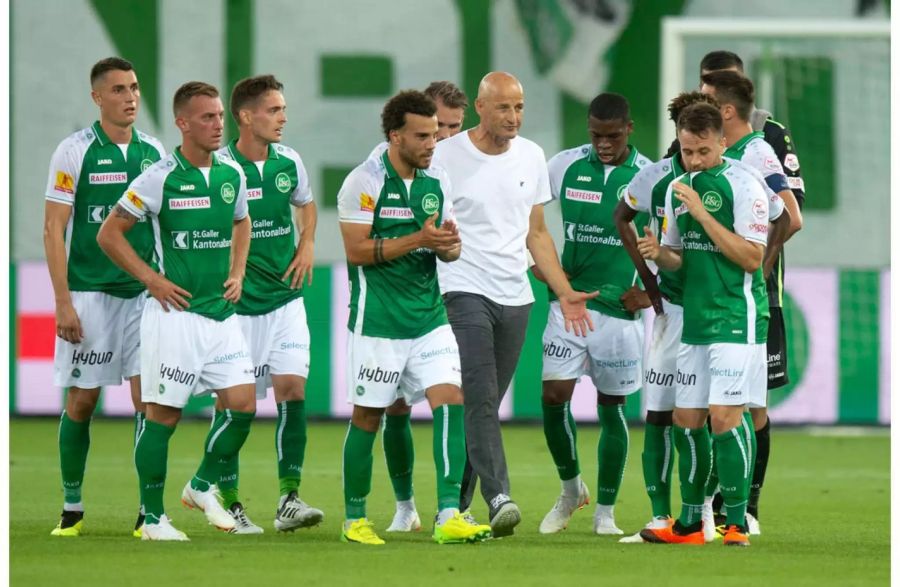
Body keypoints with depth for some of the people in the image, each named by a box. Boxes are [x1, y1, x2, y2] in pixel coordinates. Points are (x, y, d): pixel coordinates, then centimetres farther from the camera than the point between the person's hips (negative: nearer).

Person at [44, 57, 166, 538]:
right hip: (88, 294, -3)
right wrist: (63, 302, -12)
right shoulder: (75, 151, -5)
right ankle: (72, 508, 13)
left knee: (149, 397, -4)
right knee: (82, 399, 2)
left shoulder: (153, 152, 8)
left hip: (142, 294, 3)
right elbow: (53, 230, -6)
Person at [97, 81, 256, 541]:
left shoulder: (231, 174, 7)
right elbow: (109, 234, -6)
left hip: (222, 312, 6)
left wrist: (237, 274, 13)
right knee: (163, 414, -2)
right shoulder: (160, 178, -11)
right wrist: (152, 280, -9)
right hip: (176, 312, -6)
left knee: (243, 403, -1)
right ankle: (152, 517, 8)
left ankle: (203, 486, 21)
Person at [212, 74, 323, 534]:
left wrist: (307, 245, 9)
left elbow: (305, 204, 25)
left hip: (284, 298, 4)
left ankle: (289, 499, -8)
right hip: (235, 303, -4)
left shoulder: (288, 163, 4)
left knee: (292, 386, -9)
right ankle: (227, 501, 12)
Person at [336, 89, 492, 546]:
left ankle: (448, 516, -14)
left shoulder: (437, 182, 9)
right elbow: (356, 251, -15)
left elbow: (450, 251, 14)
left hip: (429, 318, 5)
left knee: (450, 401, -11)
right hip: (377, 321, -5)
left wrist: (448, 243, -11)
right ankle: (354, 518, 18)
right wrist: (418, 239, -21)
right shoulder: (365, 182, -9)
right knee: (367, 418, 3)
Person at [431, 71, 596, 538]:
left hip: (515, 299, 5)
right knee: (480, 399, -17)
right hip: (465, 292, -5)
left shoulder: (531, 157, 11)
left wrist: (564, 292, 10)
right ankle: (498, 497, -25)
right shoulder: (447, 157, -4)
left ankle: (454, 505, 17)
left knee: (483, 405, 8)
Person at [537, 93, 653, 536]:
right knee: (554, 396, -9)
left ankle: (605, 511, 16)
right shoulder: (565, 166, 0)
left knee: (611, 407, 5)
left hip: (619, 309, -1)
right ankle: (570, 489, 14)